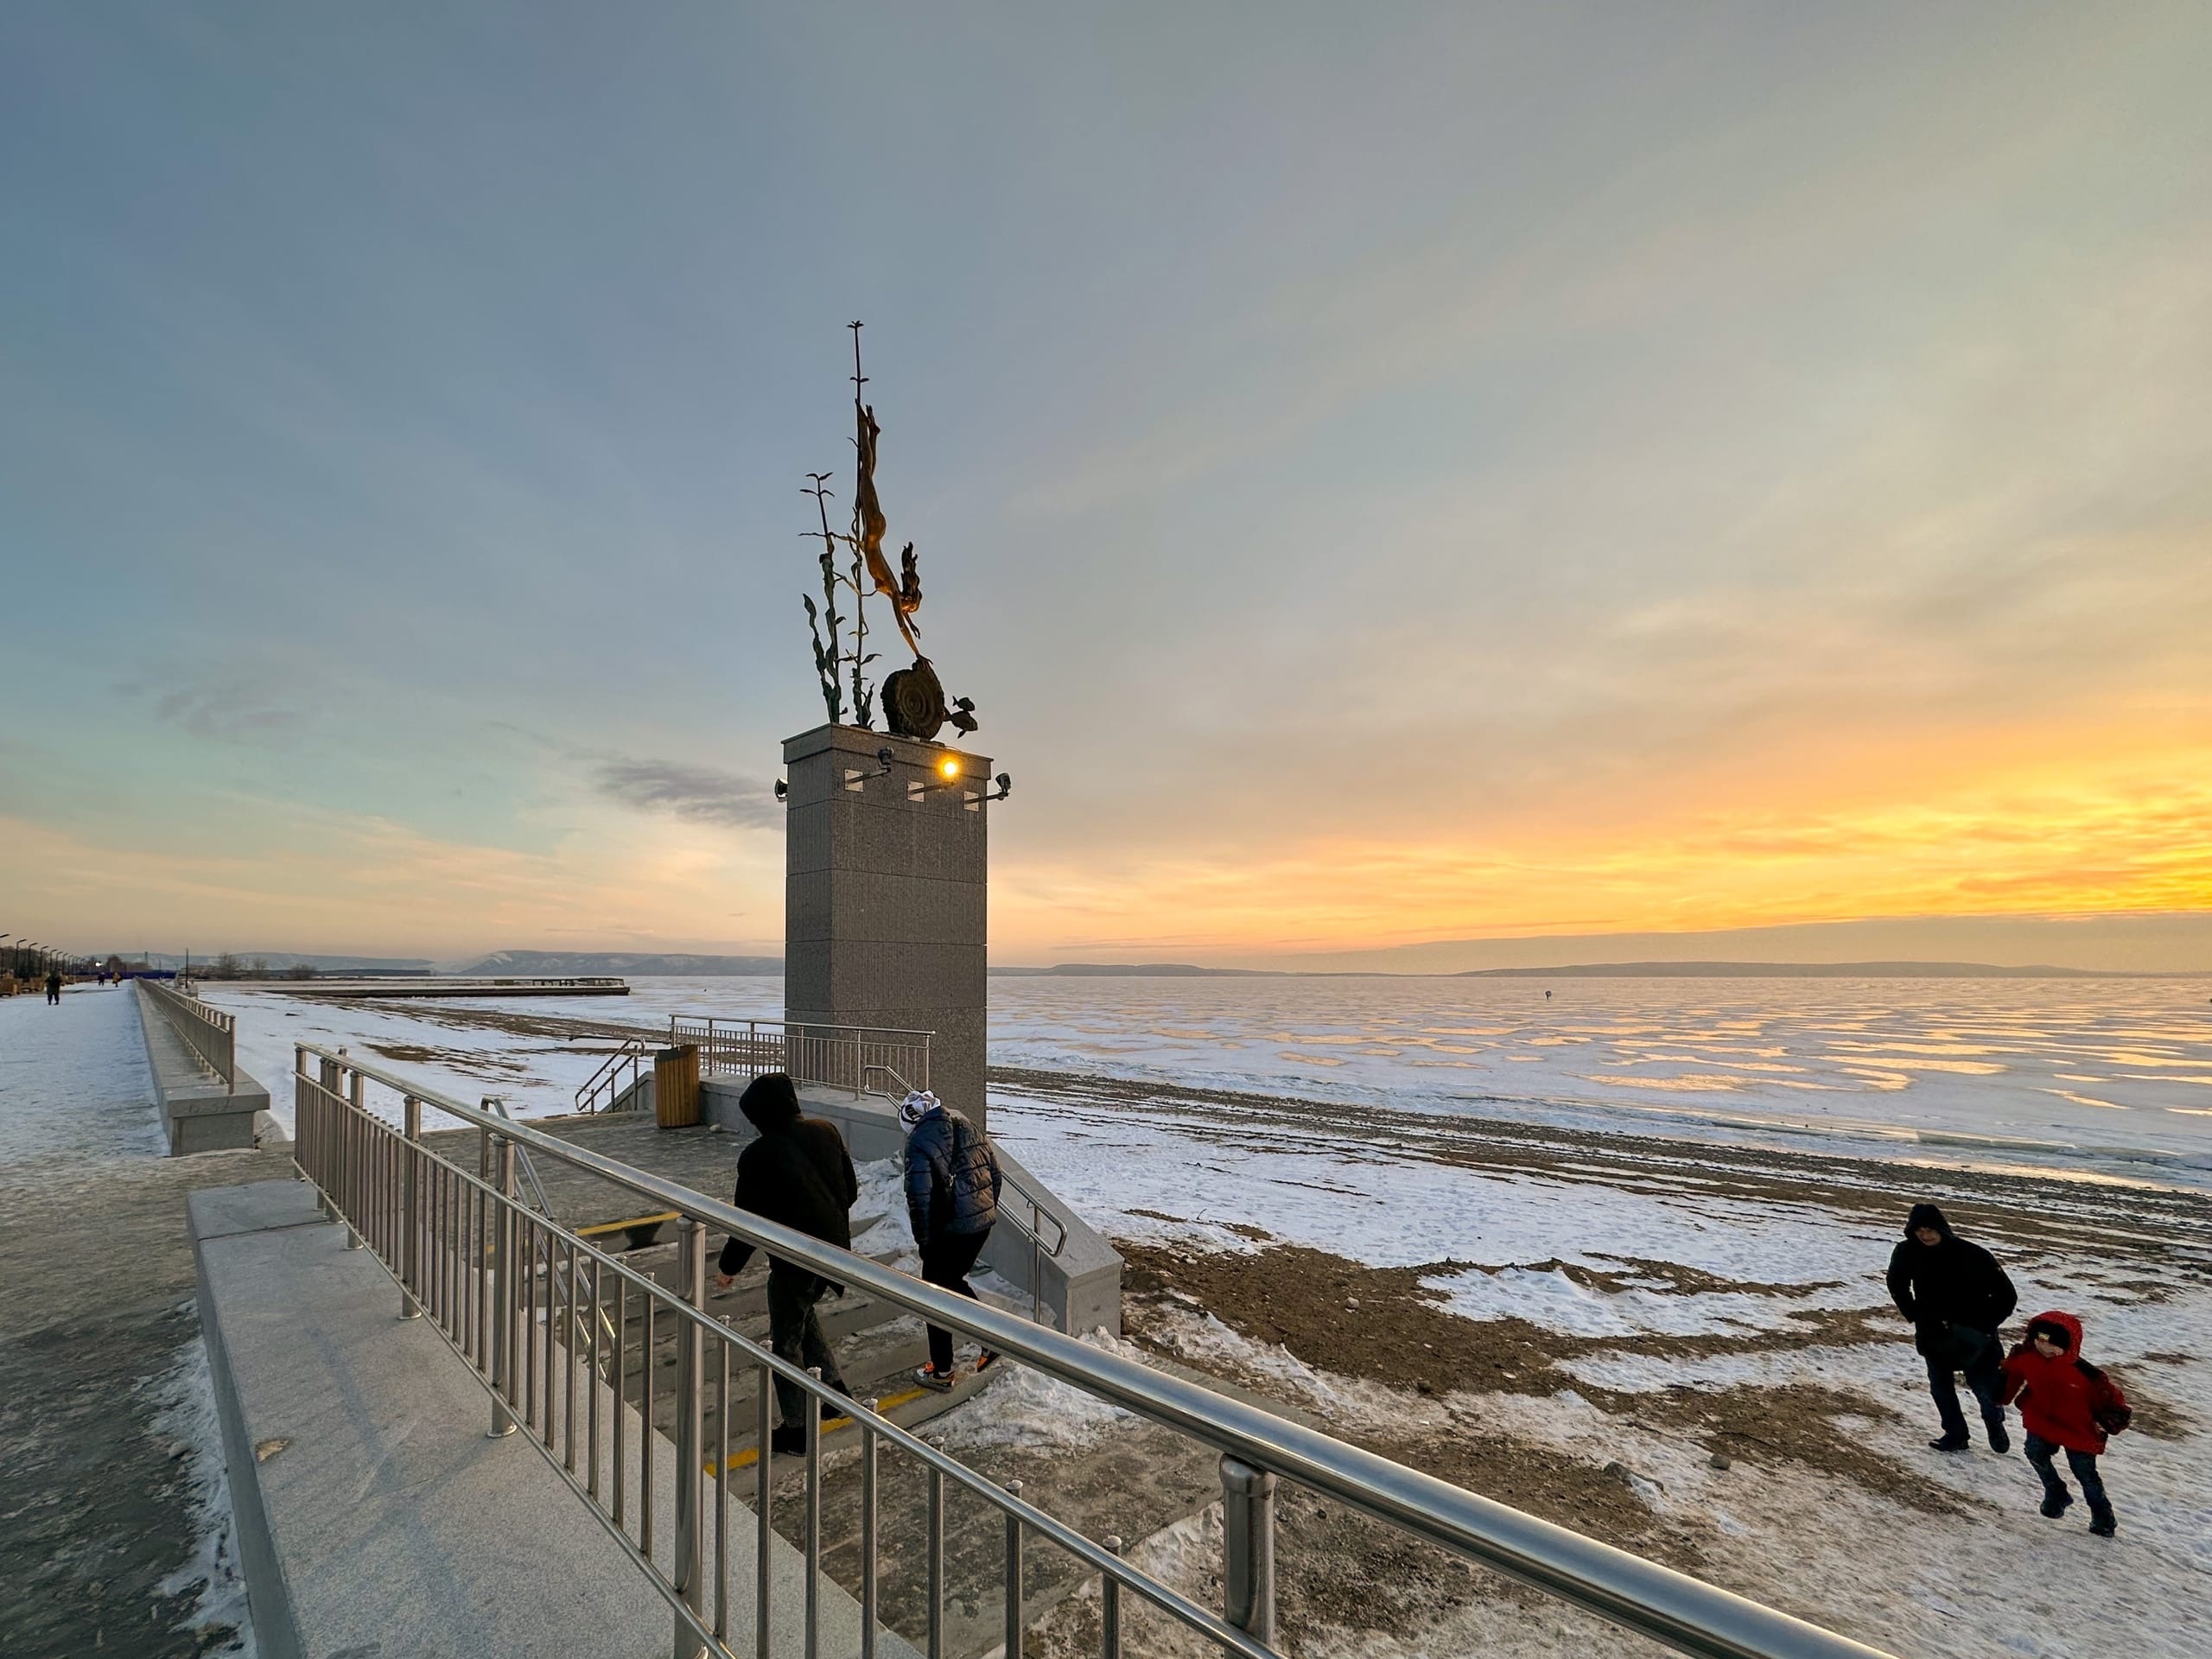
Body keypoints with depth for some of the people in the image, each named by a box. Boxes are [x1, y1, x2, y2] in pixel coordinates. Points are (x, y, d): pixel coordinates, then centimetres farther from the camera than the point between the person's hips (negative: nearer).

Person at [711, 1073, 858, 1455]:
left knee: (786, 1342, 13)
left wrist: (728, 1267, 4)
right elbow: (851, 1190, 4)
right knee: (804, 1313, 30)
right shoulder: (826, 1132, -6)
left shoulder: (758, 1157, -22)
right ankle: (835, 1385, 34)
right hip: (835, 1249, 6)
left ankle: (796, 1429, 25)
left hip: (794, 1260, -6)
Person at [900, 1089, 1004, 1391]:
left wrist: (923, 1239, -6)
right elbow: (996, 1174, 12)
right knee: (953, 1280, 26)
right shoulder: (970, 1128, 7)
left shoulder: (919, 1141, -13)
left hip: (950, 1230, -7)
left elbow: (919, 1196, -17)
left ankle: (942, 1372, 22)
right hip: (983, 1222, 7)